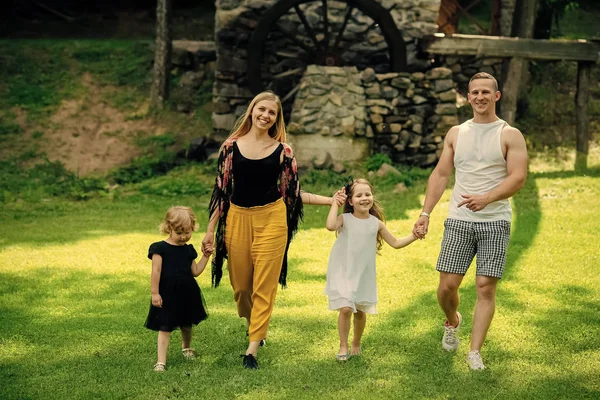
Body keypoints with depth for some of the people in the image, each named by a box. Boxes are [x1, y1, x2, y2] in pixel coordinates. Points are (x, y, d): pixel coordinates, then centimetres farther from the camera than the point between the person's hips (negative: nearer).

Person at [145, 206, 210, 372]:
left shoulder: (188, 250, 7)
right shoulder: (160, 248, -9)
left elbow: (195, 271, 10)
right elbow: (156, 271, -11)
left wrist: (205, 256, 5)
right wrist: (155, 293, -13)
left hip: (187, 294, 5)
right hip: (167, 295, -5)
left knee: (187, 324, 19)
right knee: (165, 328, -6)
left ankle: (186, 347, 46)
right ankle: (161, 361, -6)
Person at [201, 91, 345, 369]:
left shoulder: (282, 151, 0)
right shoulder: (232, 146, 2)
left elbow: (293, 192, 6)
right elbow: (221, 189, 6)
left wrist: (330, 200, -2)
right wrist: (210, 229, 5)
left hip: (271, 220, -1)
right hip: (237, 219, 1)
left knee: (264, 285, -3)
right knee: (240, 284, 8)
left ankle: (253, 348, 2)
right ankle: (253, 325, 37)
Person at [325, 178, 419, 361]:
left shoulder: (376, 223, -1)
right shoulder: (345, 219, -10)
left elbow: (396, 243, 9)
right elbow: (330, 226, -33)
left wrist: (413, 236, -2)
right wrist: (334, 204, -24)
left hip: (364, 275, 3)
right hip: (343, 273, -3)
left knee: (360, 311, 12)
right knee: (345, 308, -14)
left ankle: (356, 344, 35)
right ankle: (343, 346, 3)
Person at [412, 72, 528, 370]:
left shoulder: (510, 135, 0)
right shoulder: (456, 133, 11)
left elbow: (518, 178, -10)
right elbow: (440, 174, 13)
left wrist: (486, 198, -25)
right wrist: (425, 214, 4)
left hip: (495, 222, -2)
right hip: (458, 221, 3)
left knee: (486, 288, -5)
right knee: (447, 285, -1)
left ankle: (474, 353, 3)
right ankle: (452, 322, 32)